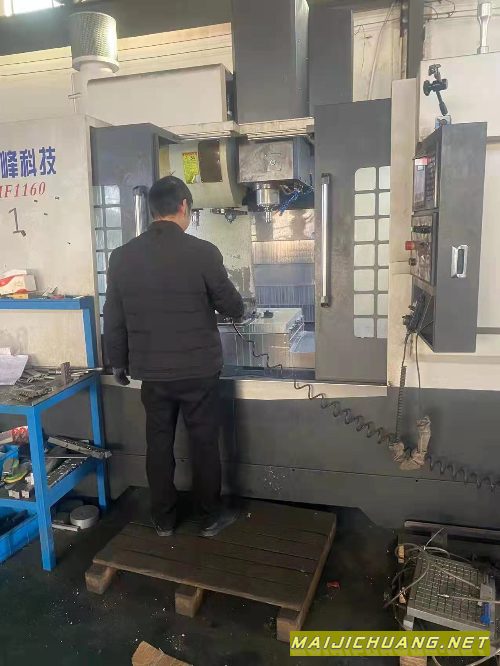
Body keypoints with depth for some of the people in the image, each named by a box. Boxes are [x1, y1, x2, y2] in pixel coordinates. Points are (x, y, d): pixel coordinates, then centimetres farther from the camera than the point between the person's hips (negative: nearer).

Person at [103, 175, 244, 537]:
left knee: (159, 444, 15)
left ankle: (163, 519, 30)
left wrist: (119, 362, 17)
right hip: (199, 370, -3)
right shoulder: (203, 252, -14)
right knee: (204, 443, 12)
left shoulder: (122, 256, -2)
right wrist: (232, 302, 20)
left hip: (152, 372, 3)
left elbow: (113, 320, 4)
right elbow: (234, 308, -4)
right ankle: (212, 516, 27)